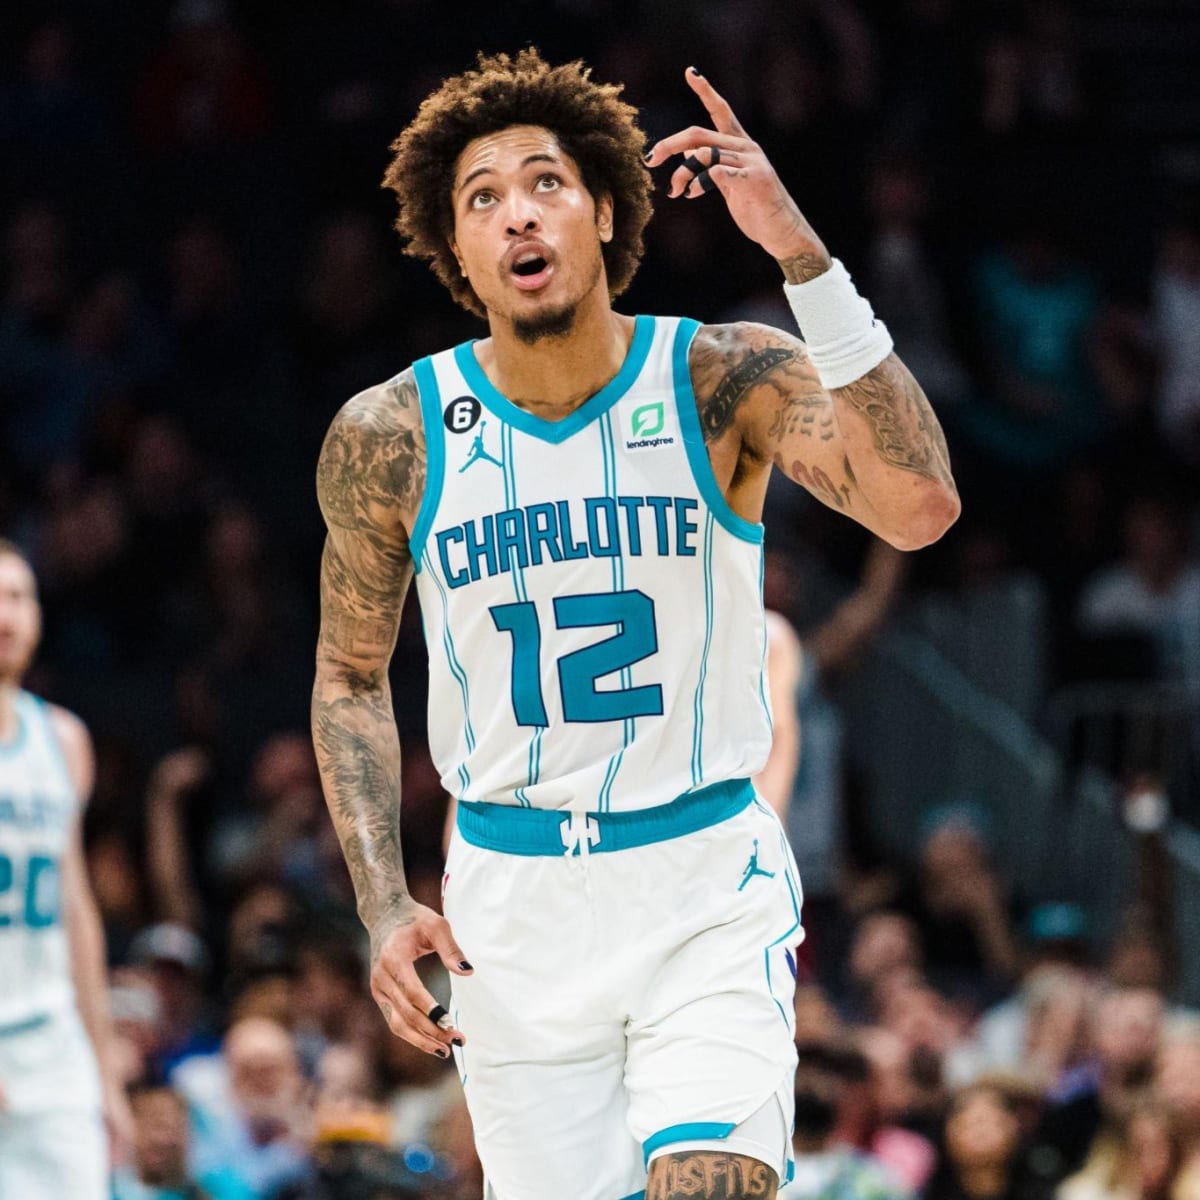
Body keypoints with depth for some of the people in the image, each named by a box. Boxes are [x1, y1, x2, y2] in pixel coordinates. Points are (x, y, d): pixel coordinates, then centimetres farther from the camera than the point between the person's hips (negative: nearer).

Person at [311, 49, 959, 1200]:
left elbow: (919, 509, -27)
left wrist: (801, 254, -30)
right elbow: (349, 675, 12)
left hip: (706, 886, -2)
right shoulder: (391, 436, -3)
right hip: (511, 898, 2)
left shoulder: (726, 382, -9)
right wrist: (383, 904, 0)